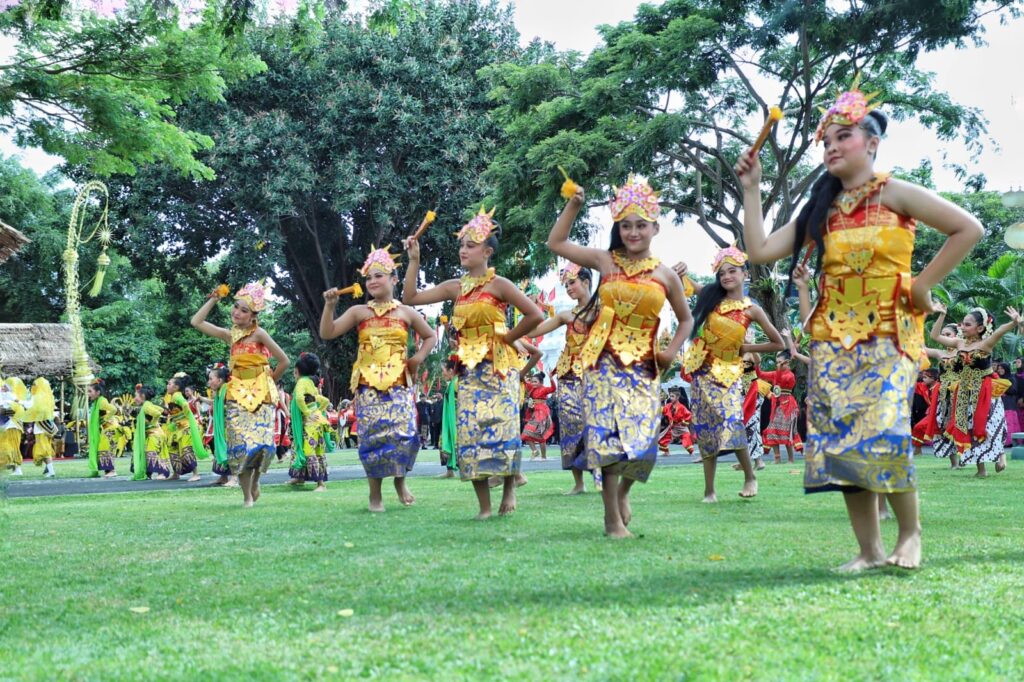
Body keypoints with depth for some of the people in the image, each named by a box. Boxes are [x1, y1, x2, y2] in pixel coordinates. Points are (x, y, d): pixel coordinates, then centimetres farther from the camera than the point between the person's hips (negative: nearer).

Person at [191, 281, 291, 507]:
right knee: (240, 443, -6)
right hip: (238, 394, 3)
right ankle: (247, 496, 3)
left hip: (261, 394, -3)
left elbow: (284, 362, -8)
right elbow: (197, 322, 10)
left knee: (262, 442, -9)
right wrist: (213, 299, 8)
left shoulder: (259, 333, -8)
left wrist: (269, 380, 5)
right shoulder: (230, 335, 6)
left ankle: (255, 479, 20)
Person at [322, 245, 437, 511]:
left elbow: (430, 336, 22)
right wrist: (330, 305, -12)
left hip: (399, 383, 0)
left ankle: (400, 479, 15)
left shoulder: (406, 313, 9)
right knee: (372, 436, -5)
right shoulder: (358, 312, 7)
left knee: (403, 434, -12)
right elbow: (327, 333, 0)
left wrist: (418, 357, 7)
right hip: (368, 384, 0)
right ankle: (375, 494, 6)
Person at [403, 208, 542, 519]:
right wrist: (414, 260, 2)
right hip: (469, 368, 5)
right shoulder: (455, 287, 9)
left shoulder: (498, 284, -7)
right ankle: (484, 506, 2)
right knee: (469, 432, -2)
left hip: (497, 366, -5)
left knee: (500, 426, -12)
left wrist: (508, 337, -3)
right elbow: (410, 298, 7)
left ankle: (509, 490, 8)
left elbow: (535, 315, -11)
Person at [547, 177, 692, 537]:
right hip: (605, 362, -1)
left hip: (642, 367, 1)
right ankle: (613, 518, 0)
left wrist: (672, 350, 2)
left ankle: (623, 491, 29)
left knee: (642, 440, -4)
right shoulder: (605, 261, 5)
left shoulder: (665, 275, 6)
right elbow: (555, 243, 8)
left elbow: (686, 320, 17)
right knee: (608, 436, -8)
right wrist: (574, 204, 3)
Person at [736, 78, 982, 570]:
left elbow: (967, 230, -3)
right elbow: (759, 251, 7)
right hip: (833, 340, 5)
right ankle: (869, 551, 5)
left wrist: (924, 285, -4)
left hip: (888, 336, -5)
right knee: (840, 440, -2)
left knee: (881, 434, -22)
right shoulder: (820, 210, 13)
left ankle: (910, 531, 0)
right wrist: (751, 189, 8)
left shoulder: (894, 194, -1)